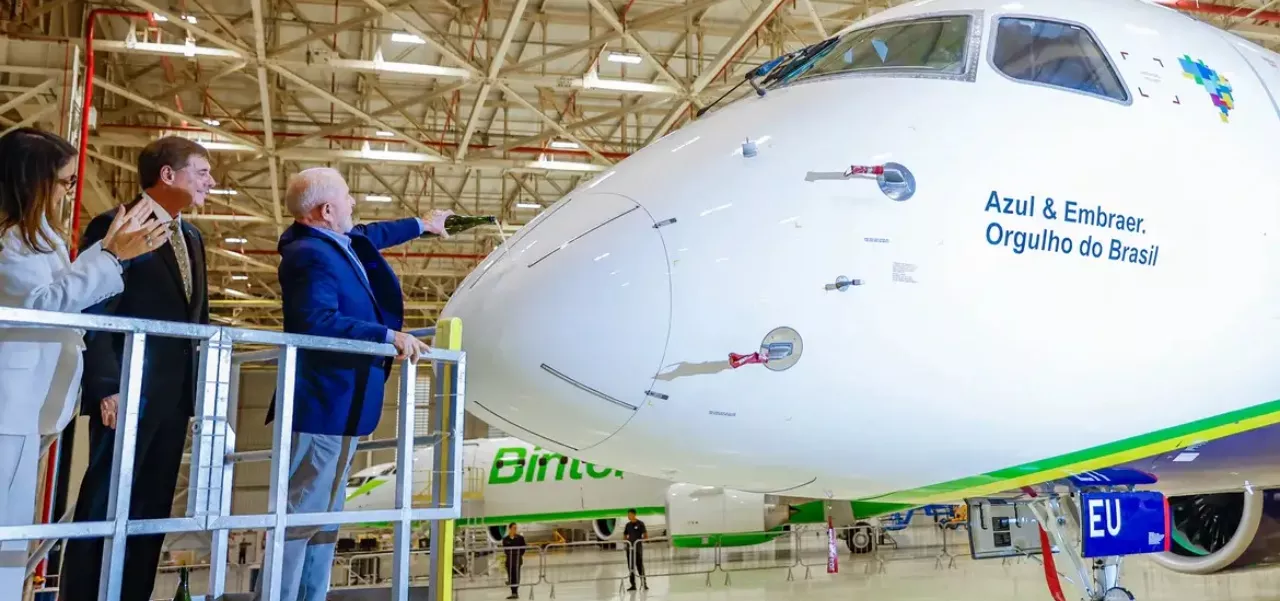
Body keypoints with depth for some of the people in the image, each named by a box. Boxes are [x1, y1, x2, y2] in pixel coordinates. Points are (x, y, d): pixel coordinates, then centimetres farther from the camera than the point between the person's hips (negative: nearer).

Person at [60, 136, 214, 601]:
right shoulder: (114, 226, -7)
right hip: (129, 393, -7)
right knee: (104, 506, 0)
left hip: (174, 395, 7)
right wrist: (108, 387, -18)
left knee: (153, 507, 11)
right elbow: (94, 313, -12)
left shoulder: (192, 238, 16)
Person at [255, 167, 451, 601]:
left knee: (324, 516, 15)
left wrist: (421, 225, 46)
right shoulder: (310, 255, -18)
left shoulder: (338, 242, 12)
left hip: (338, 407, 11)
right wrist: (389, 335, -29)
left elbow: (371, 234, 34)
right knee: (301, 515, -6)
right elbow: (319, 323, -30)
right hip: (324, 407, -11)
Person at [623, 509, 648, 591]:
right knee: (630, 566, 5)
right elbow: (624, 535, 19)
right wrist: (626, 540, -1)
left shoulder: (640, 524, -3)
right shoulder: (628, 525, 12)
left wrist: (641, 539, -22)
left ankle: (644, 583, 3)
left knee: (639, 565, -5)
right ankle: (633, 585, 10)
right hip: (629, 547, 5)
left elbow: (646, 535, -5)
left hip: (638, 547, -5)